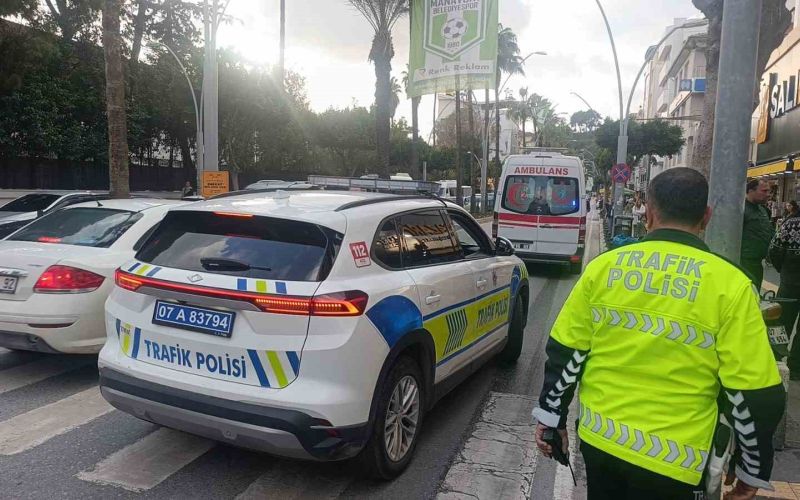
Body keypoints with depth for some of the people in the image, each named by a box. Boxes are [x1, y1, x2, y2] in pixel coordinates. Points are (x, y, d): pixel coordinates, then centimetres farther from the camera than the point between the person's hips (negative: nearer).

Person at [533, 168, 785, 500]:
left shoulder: (603, 266, -4)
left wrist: (552, 417, 11)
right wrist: (753, 467, 5)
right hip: (671, 460, -2)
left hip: (599, 438, 3)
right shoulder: (730, 285, -11)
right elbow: (755, 395, -9)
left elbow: (565, 352, 0)